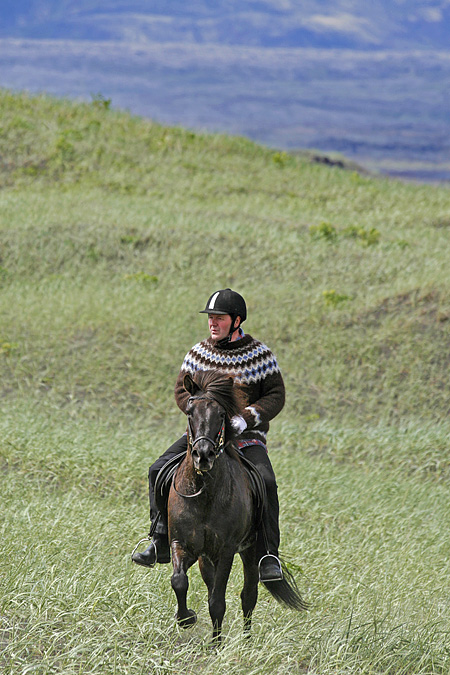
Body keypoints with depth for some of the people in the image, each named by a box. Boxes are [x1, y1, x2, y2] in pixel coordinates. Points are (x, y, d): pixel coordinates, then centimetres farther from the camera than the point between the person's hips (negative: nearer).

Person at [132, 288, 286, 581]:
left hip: (247, 437, -3)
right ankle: (161, 544, -5)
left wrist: (245, 419, -18)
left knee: (265, 482, -28)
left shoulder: (260, 355, -4)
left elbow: (276, 396, -3)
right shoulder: (199, 353, 5)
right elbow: (182, 390, 9)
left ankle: (268, 557, -19)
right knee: (160, 471, -15)